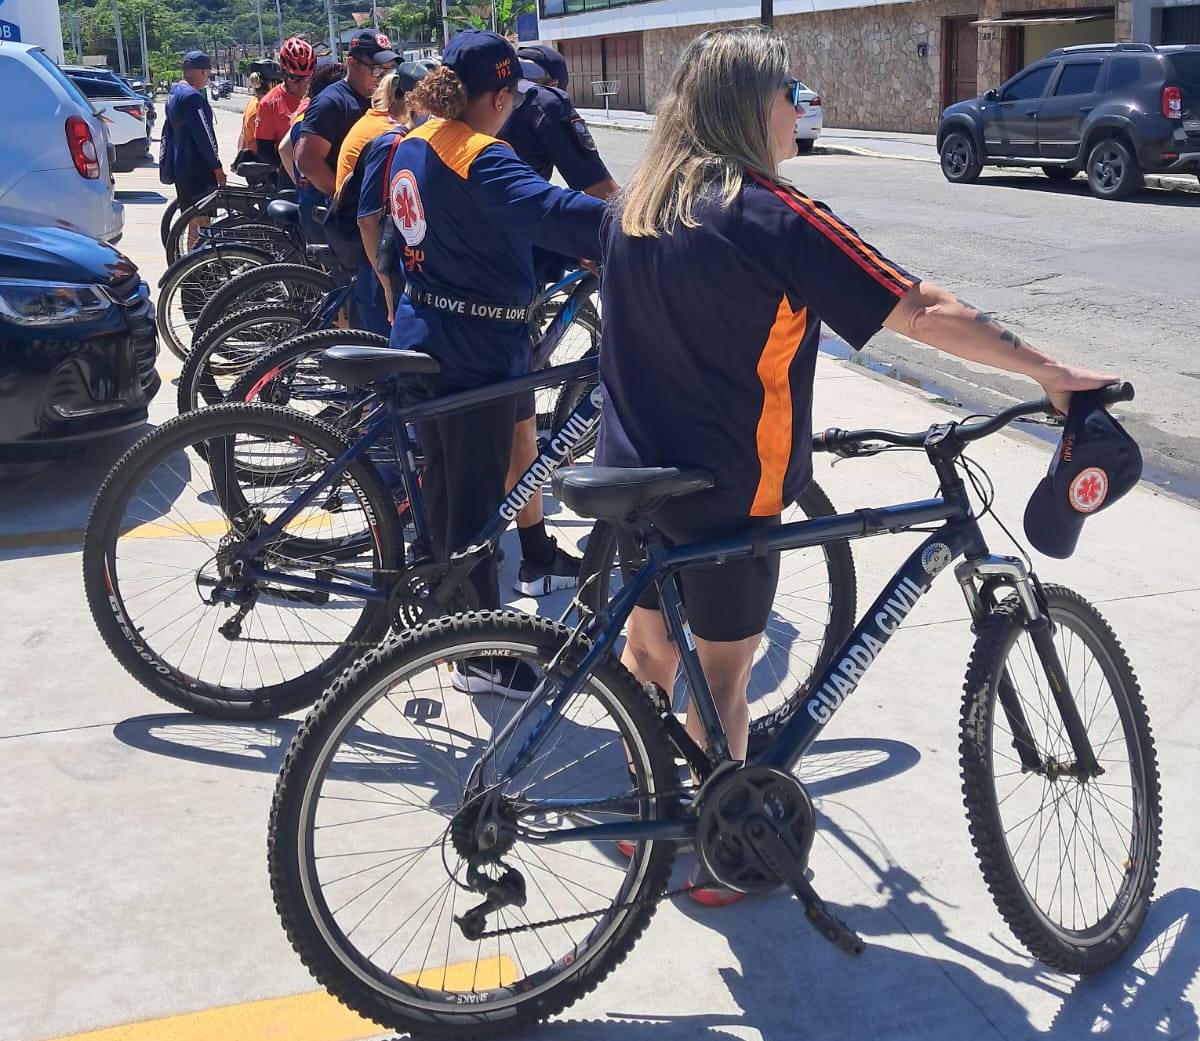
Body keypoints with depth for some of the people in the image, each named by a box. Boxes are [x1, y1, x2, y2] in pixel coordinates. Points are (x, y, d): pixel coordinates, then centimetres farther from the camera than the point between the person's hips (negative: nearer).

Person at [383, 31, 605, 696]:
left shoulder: (409, 147, 9)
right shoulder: (482, 158, -20)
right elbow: (550, 210, -37)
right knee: (477, 505, 0)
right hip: (476, 353, -9)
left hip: (420, 337, 9)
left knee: (440, 487, 21)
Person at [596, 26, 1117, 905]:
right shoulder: (773, 216, -19)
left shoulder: (636, 205, 4)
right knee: (723, 672, 7)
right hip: (726, 490, -7)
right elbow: (925, 313, -19)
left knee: (647, 645, 20)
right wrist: (1053, 372, -10)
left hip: (634, 471, 7)